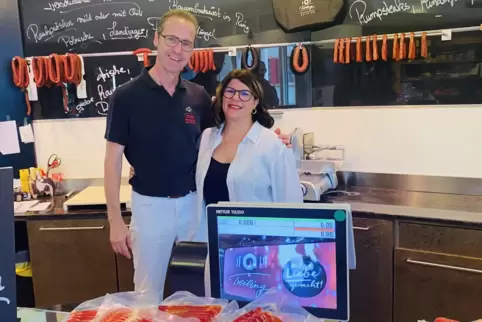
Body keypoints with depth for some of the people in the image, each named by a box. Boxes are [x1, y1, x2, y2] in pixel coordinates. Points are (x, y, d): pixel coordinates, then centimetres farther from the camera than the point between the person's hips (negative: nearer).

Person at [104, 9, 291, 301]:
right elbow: (113, 160, -8)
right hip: (150, 205, -3)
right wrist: (115, 220, -10)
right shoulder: (127, 96, -10)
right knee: (149, 292, 14)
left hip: (195, 202, 3)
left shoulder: (199, 96, 0)